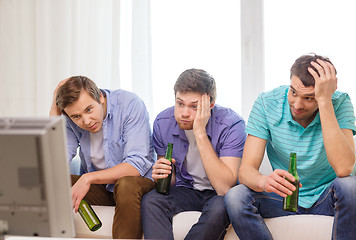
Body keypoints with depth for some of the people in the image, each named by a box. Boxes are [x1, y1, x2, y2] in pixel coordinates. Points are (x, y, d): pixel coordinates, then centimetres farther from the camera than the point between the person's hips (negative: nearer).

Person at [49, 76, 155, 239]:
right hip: (97, 188, 4)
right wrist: (54, 110, -19)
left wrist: (89, 178, -30)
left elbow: (137, 165, -24)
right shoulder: (70, 121, -6)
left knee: (127, 184, -38)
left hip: (139, 182, -4)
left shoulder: (130, 104, -19)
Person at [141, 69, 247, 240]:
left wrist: (200, 133, -33)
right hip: (186, 190, 3)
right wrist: (160, 176, -23)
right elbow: (171, 181, 4)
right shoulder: (162, 123, -9)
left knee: (220, 207, -36)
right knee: (150, 201, -26)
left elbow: (225, 188, -30)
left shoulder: (231, 124, -22)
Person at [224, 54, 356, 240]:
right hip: (284, 196, 1)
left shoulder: (339, 103, -17)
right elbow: (246, 170, -18)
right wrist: (264, 181, -44)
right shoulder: (267, 103, -14)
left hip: (326, 197, -1)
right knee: (235, 198, -27)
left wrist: (325, 100, -35)